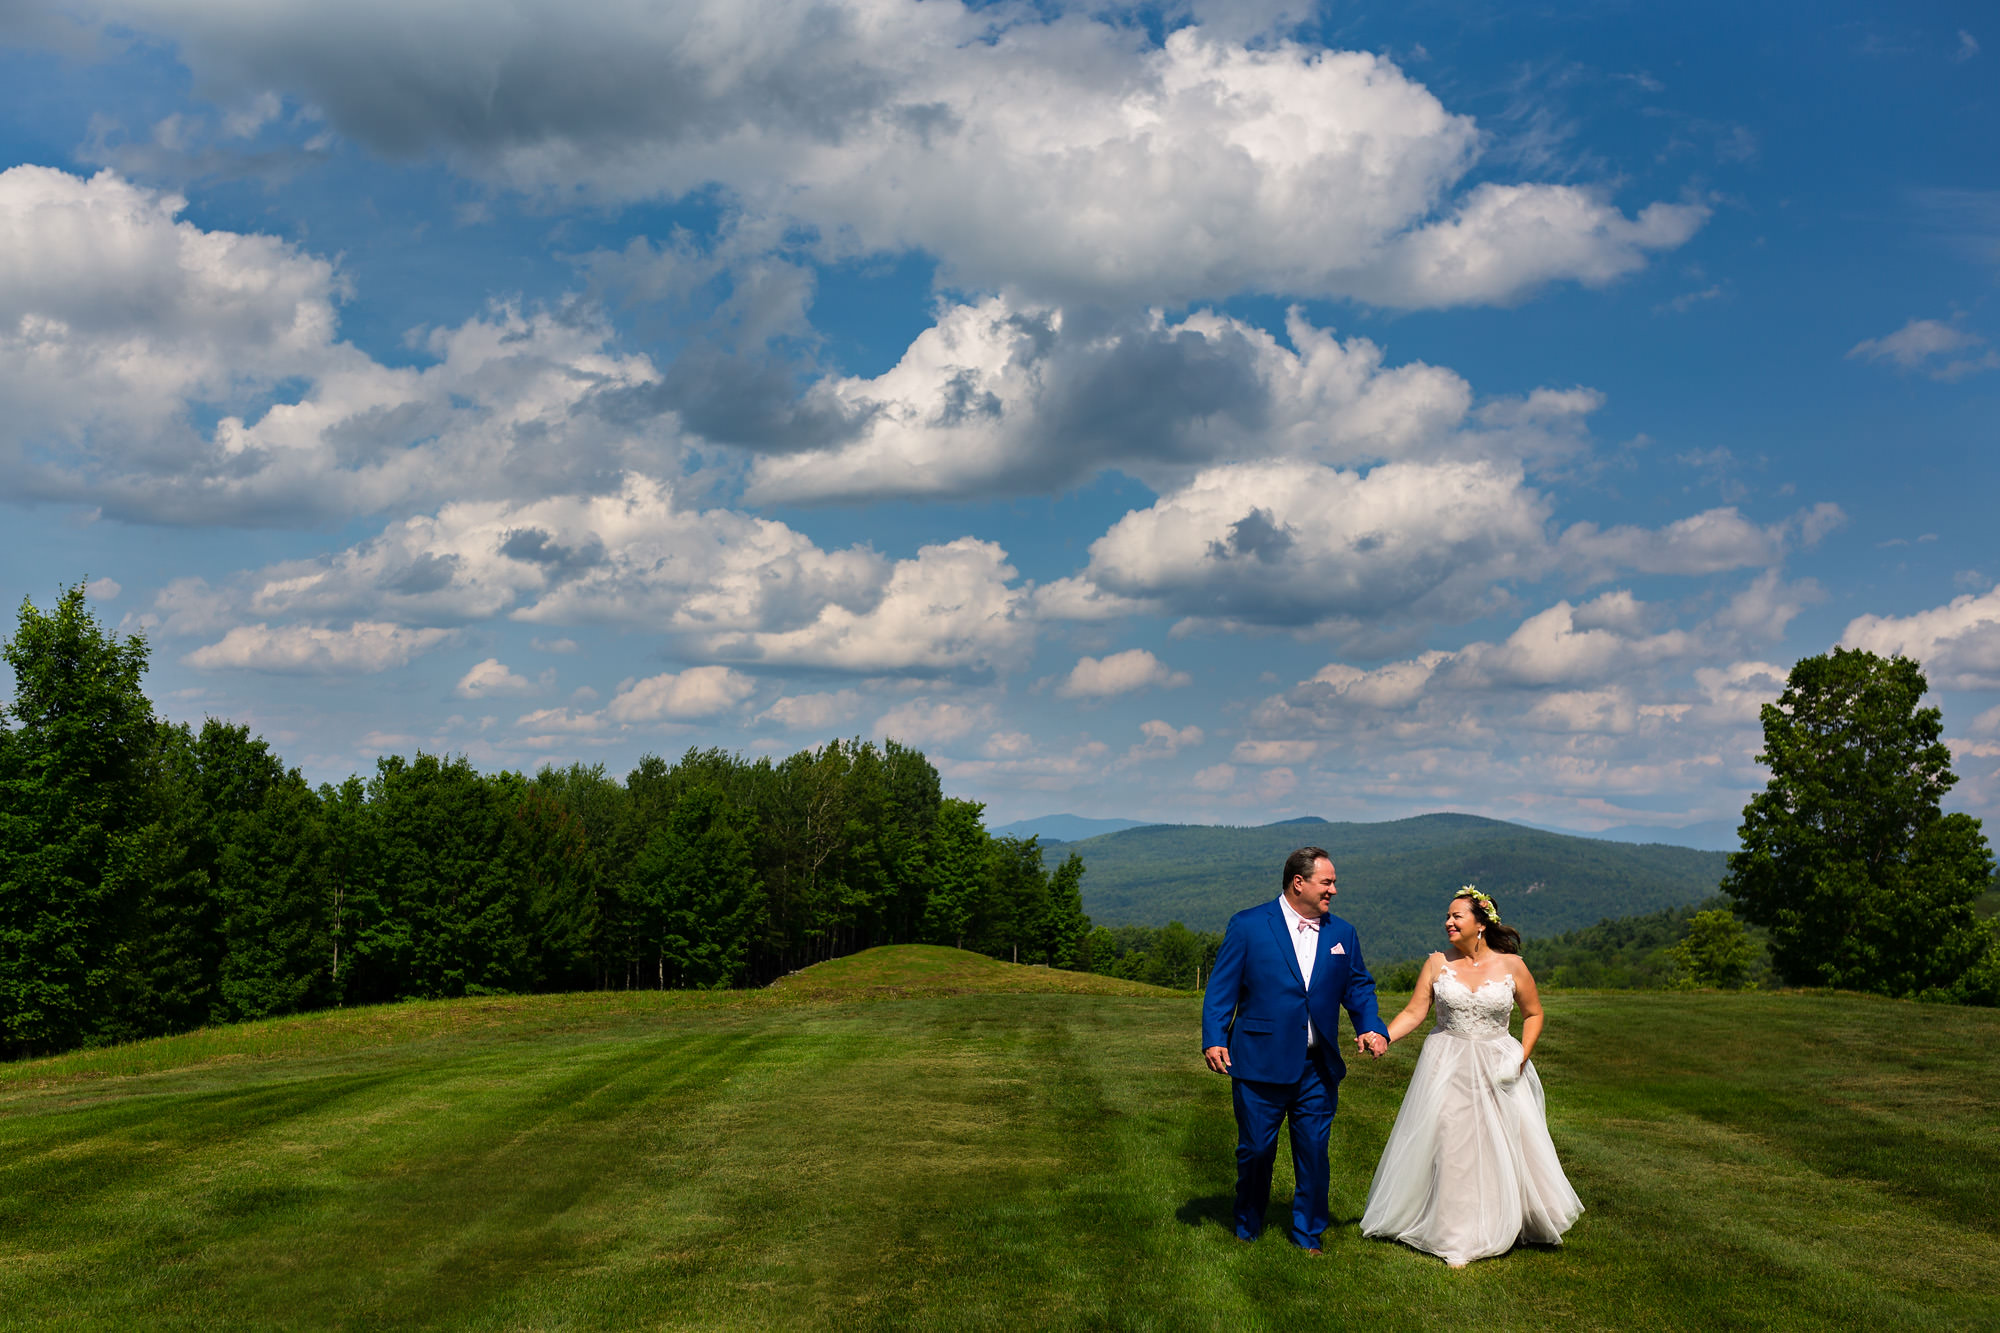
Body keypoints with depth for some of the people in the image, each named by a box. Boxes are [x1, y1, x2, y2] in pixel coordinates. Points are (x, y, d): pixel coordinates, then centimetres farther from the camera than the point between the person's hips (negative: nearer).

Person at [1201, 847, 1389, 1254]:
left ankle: (1308, 1235, 24)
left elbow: (1358, 987, 14)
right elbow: (1222, 987, -4)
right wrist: (1214, 1039, -14)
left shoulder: (1342, 934, 10)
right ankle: (1247, 1230, 29)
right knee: (1255, 1151, 8)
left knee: (1314, 1154, 7)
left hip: (1318, 1068, 3)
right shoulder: (1248, 926, -3)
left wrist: (1371, 1027, -5)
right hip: (1260, 1063, -3)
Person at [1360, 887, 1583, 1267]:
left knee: (1509, 1147, 4)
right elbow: (1414, 1012, -3)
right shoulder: (1437, 964, -1)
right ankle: (1454, 1238, 11)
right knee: (1448, 1149, 1)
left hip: (1498, 1070, 0)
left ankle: (1511, 1225, 26)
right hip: (1447, 1068, 0)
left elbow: (1533, 1013, 7)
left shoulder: (1511, 966, -3)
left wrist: (1522, 1057, -6)